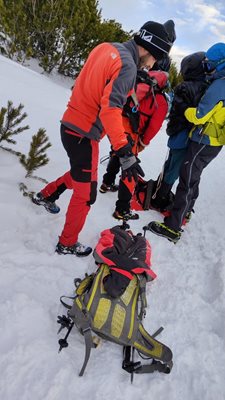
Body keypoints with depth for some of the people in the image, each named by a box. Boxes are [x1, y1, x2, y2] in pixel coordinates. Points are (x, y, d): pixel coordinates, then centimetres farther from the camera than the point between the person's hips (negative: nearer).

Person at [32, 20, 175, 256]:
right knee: (86, 194, 5)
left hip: (70, 124, 9)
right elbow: (110, 109, -29)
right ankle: (67, 244, 21)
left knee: (80, 173, 31)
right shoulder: (127, 66, -17)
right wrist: (124, 152, -31)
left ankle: (45, 196, 44)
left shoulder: (105, 48, 8)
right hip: (84, 134, -9)